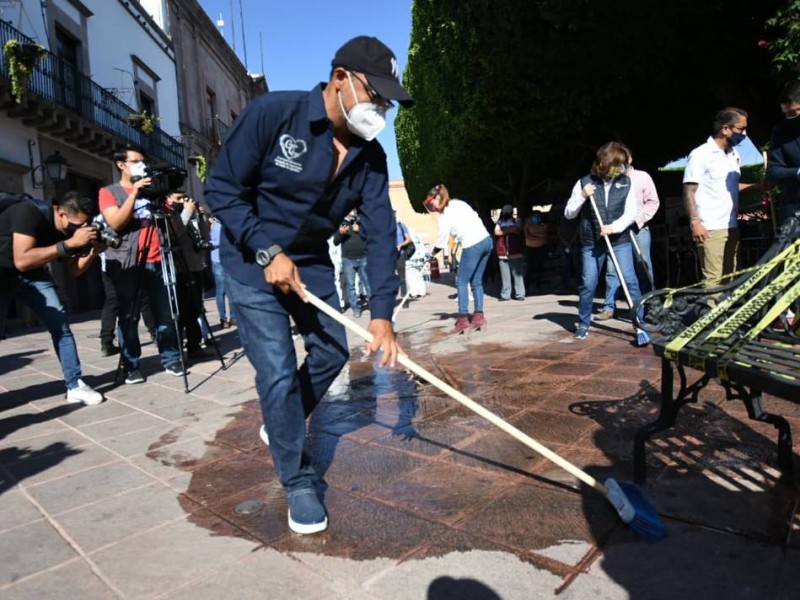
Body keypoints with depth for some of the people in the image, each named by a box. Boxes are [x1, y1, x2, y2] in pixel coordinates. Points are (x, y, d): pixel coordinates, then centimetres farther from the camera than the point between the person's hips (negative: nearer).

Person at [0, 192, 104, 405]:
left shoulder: (69, 228, -11)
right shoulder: (30, 212, -29)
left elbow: (74, 270, -4)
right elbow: (22, 261, -39)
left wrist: (94, 250, -22)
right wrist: (69, 243, -42)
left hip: (32, 273, 5)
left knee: (60, 322, -7)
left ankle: (75, 385, -3)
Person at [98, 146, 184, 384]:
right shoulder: (109, 192, 8)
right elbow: (116, 223, -9)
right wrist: (134, 192, -11)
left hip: (155, 260, 3)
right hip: (126, 263, -3)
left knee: (165, 313, 0)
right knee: (128, 317, -2)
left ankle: (171, 360, 6)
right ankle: (131, 366, 3)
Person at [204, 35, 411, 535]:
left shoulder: (370, 155, -9)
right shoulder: (272, 113, -22)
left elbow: (381, 233, -13)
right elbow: (221, 189, -17)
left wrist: (382, 314, -21)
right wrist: (268, 252, -25)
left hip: (312, 262, 6)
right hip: (253, 261, -5)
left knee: (332, 353, 9)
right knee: (278, 372, -8)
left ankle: (281, 426, 36)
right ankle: (299, 482, 11)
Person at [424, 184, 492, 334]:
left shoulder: (445, 217, -10)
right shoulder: (458, 203, 11)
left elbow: (441, 243, -4)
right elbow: (476, 217, 17)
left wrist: (432, 253, 15)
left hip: (472, 246, -8)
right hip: (486, 240, 8)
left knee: (461, 282, 3)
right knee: (477, 281, 13)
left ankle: (463, 319, 1)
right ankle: (479, 317, 14)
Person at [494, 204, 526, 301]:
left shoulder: (517, 221, 11)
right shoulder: (499, 222, 14)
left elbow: (518, 230, -7)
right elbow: (496, 232, -3)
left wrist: (504, 230, -2)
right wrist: (510, 230, -5)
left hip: (516, 252, -1)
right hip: (502, 253, 1)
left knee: (518, 274, -5)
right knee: (505, 275, 0)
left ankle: (519, 294, -1)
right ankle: (505, 295, 5)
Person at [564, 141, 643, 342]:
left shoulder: (626, 183, 2)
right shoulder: (585, 182, -2)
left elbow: (631, 213, -2)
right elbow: (568, 213, 0)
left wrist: (614, 227, -19)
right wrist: (582, 196, -15)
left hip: (620, 241, 1)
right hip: (591, 243, 0)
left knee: (630, 281, -5)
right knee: (588, 285, 4)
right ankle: (583, 324, 20)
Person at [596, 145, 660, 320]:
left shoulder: (642, 177, 6)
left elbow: (653, 202, 4)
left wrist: (639, 219, -8)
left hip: (638, 229, -1)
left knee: (644, 268, 3)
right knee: (612, 269, -2)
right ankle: (609, 307, 5)